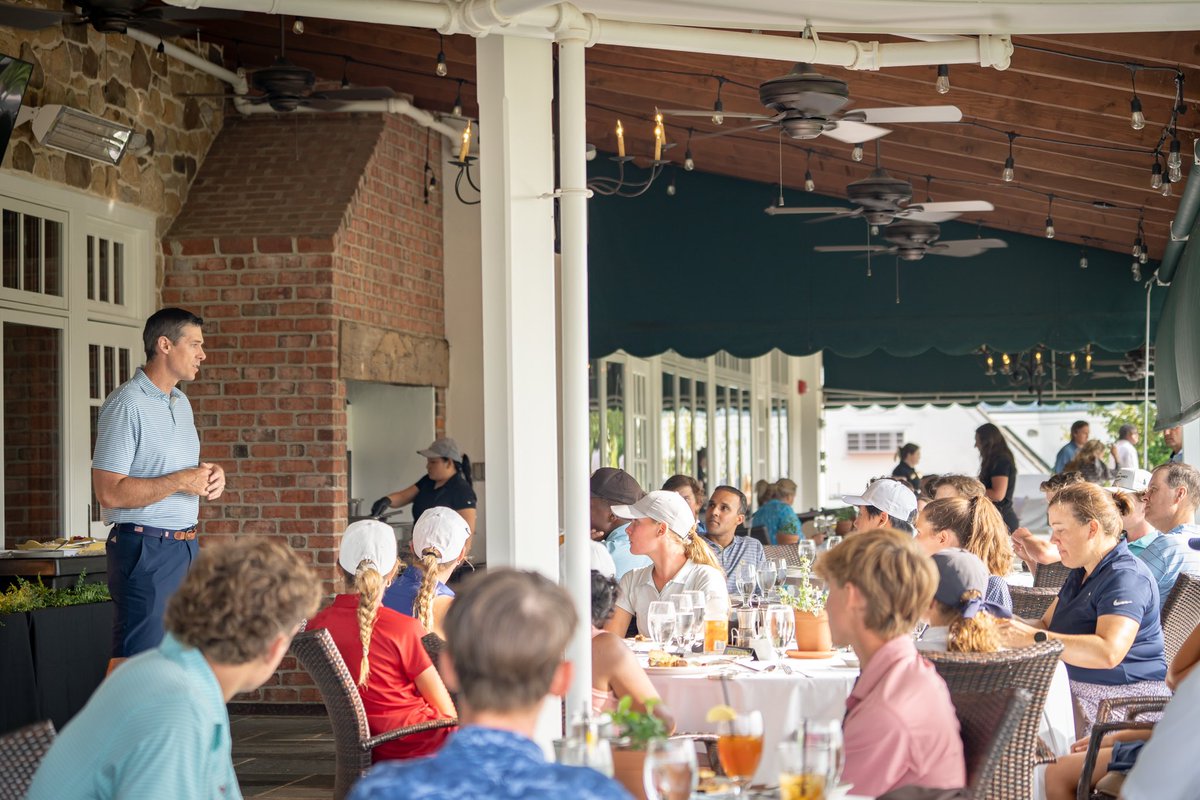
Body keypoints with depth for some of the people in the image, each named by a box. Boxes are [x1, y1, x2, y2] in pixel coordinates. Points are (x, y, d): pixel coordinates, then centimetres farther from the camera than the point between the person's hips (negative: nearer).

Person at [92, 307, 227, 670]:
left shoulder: (181, 402, 15)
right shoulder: (126, 404, -13)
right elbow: (109, 492, -20)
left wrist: (211, 475, 5)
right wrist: (181, 481, -20)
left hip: (185, 544, 9)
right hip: (146, 549, -9)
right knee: (133, 662, -7)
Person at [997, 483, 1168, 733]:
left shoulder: (1126, 578, -14)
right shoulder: (1081, 573, 21)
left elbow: (1108, 652, -28)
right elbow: (1046, 625, 17)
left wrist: (1034, 638, -32)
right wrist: (1011, 623, -5)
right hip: (1075, 689, 9)